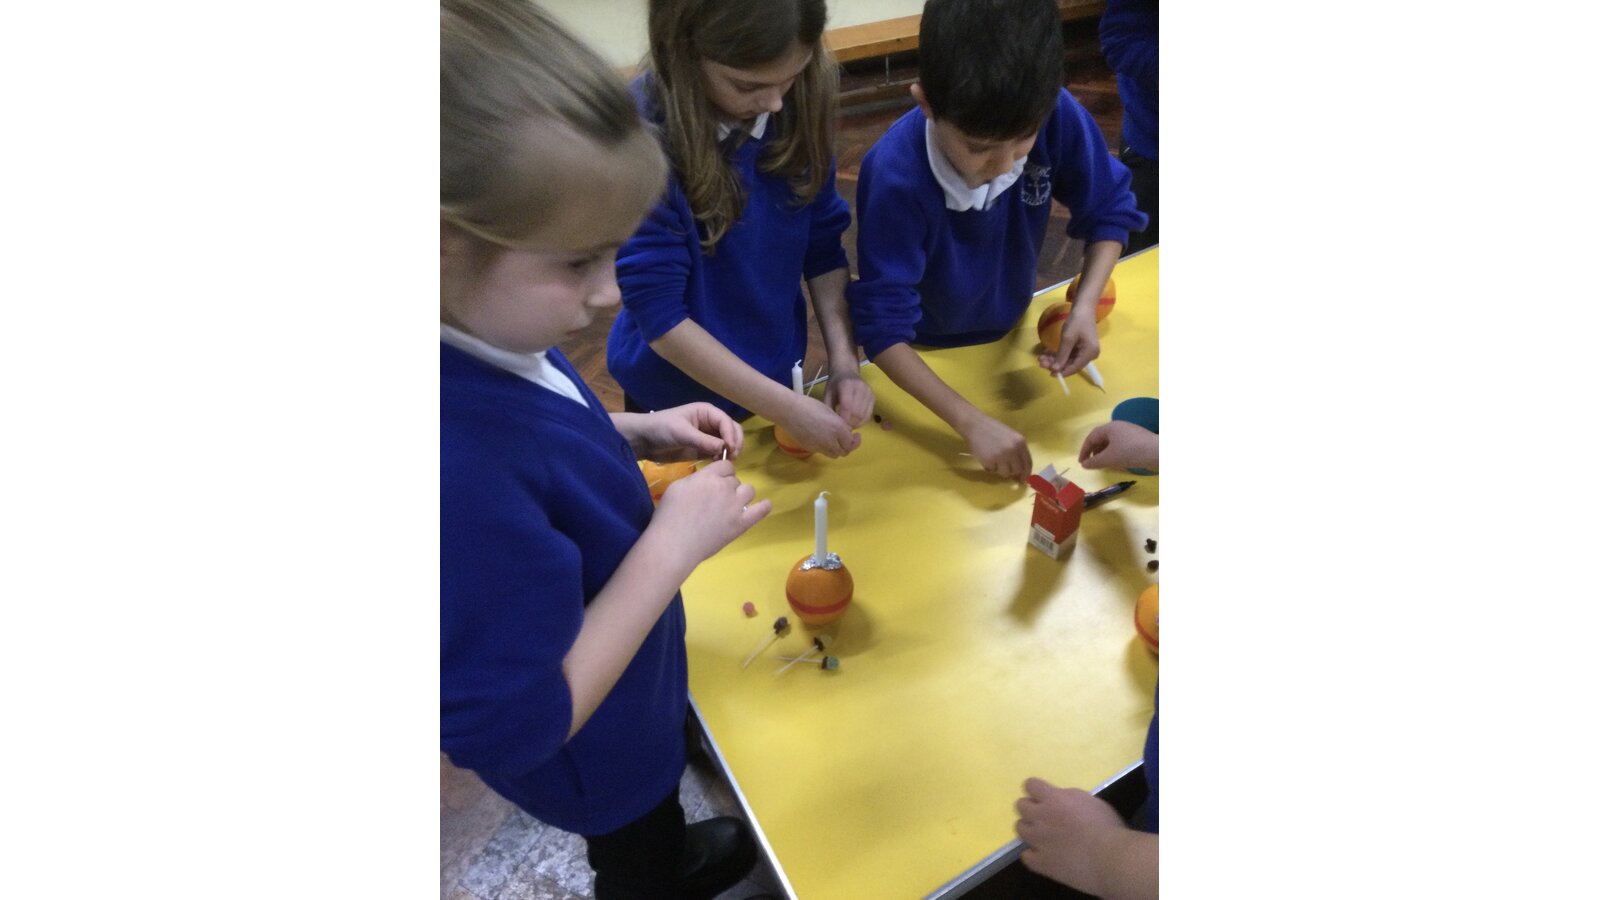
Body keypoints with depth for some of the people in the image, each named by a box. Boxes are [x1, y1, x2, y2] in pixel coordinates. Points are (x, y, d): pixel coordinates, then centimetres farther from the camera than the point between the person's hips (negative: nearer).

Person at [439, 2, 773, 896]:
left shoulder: (487, 343, -18)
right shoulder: (454, 478, -45)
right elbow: (511, 725, -33)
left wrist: (636, 433, -11)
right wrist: (673, 546, -32)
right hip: (592, 750, -7)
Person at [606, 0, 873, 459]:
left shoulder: (799, 110, -13)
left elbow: (823, 247, -4)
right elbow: (659, 315, -25)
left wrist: (844, 360, -16)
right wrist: (786, 407, -27)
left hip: (778, 374, 4)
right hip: (680, 396, -4)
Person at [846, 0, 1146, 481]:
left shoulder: (1059, 117, -27)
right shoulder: (896, 175, -36)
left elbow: (1109, 213, -10)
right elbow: (883, 328, -33)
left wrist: (1085, 304, -28)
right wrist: (972, 422, -40)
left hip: (1011, 333, 4)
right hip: (923, 356, -3)